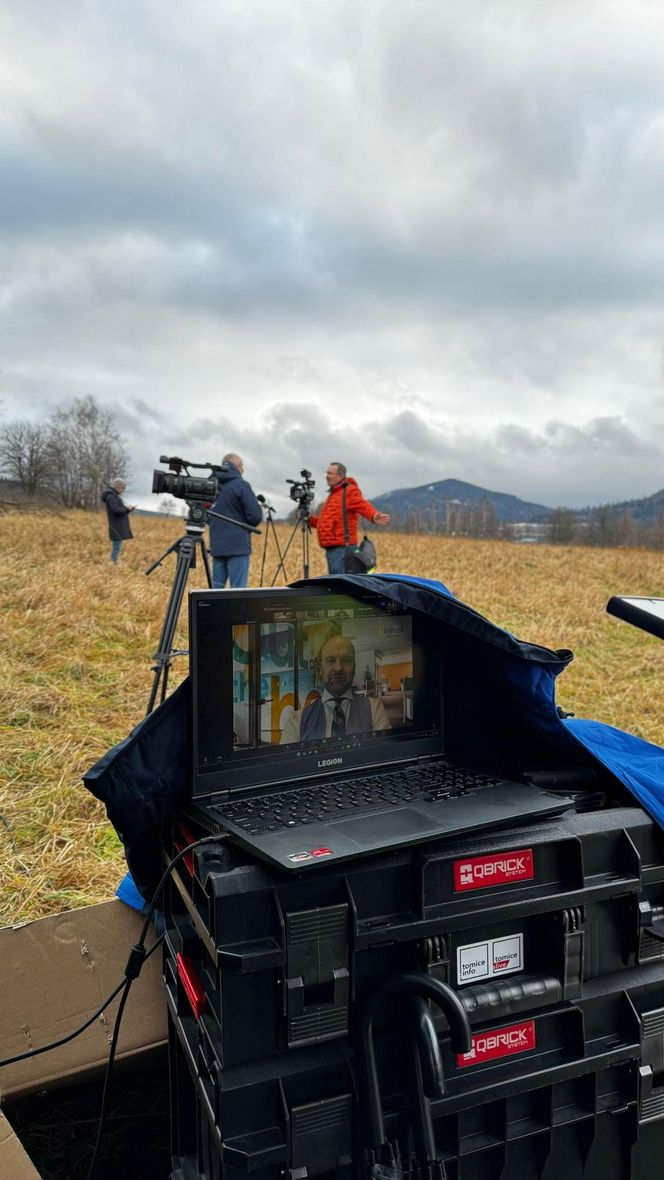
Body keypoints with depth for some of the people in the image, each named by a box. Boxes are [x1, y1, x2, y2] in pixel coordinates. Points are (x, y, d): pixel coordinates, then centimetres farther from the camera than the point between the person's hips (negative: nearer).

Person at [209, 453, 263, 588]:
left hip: (217, 546, 6)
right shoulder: (241, 485, -10)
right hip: (237, 546, -6)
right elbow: (256, 516, -13)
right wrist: (246, 524, 7)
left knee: (216, 588, 9)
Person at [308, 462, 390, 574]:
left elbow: (363, 506, -23)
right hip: (331, 548, 10)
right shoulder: (333, 493, 24)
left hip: (342, 548, -10)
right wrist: (310, 519, 20)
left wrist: (374, 516, -43)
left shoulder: (350, 491, -5)